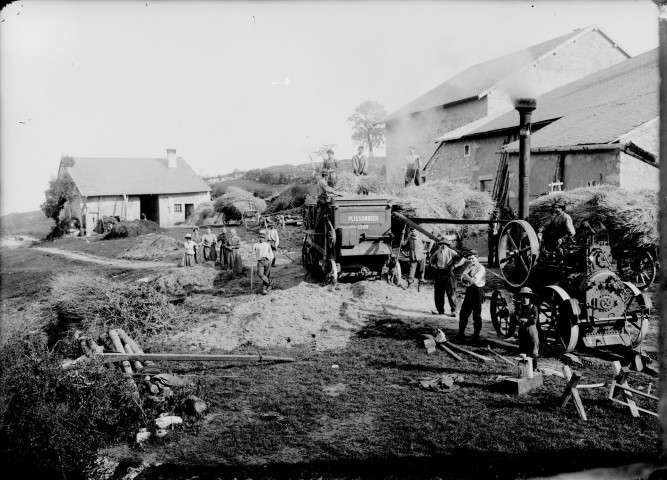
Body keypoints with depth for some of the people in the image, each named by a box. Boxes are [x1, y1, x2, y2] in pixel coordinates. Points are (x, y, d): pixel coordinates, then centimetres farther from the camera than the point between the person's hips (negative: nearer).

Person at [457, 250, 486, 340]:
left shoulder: (481, 268, -11)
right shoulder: (469, 267, 12)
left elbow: (474, 281, -21)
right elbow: (463, 279, 5)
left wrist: (466, 275, -11)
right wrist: (470, 279, -13)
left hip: (477, 291, -7)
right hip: (469, 290, 7)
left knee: (476, 314, 2)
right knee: (463, 313, 8)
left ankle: (476, 334, 12)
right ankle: (461, 333, 17)